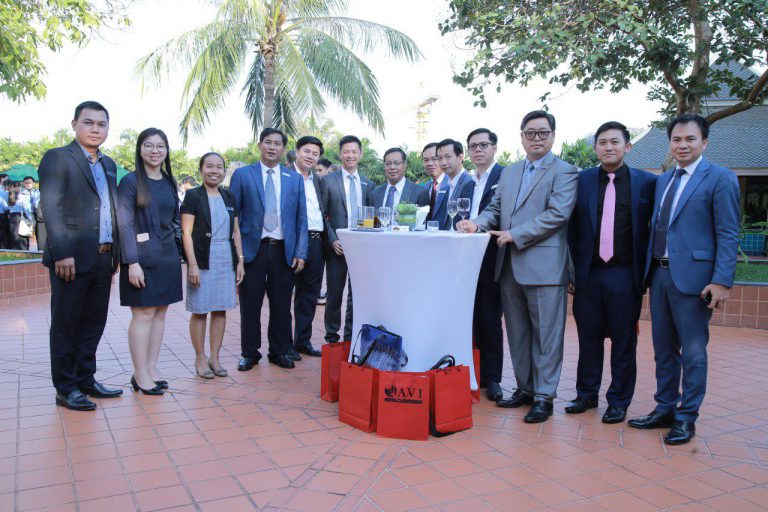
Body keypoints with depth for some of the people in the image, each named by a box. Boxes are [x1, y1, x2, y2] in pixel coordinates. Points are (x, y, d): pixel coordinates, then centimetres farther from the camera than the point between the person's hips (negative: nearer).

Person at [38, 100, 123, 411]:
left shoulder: (108, 165, 17)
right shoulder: (57, 158, -4)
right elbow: (51, 209, -12)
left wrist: (115, 252, 14)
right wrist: (62, 254, -19)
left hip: (103, 258, 7)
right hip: (72, 259, -7)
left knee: (93, 323, 13)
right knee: (65, 325, 4)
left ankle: (85, 379, 25)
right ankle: (66, 388, 13)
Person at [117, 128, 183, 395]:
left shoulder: (169, 182, 12)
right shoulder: (131, 181, -6)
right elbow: (124, 223, -11)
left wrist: (174, 249, 9)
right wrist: (132, 262, -16)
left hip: (168, 257, 6)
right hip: (142, 257, -6)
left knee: (160, 312, 8)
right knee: (143, 313, -4)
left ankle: (151, 369, 17)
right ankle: (140, 375, 4)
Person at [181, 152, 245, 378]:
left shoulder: (229, 197, 12)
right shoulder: (193, 195, -2)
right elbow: (187, 233, -7)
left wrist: (240, 260, 8)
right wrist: (192, 264, -14)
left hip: (227, 262, 5)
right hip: (203, 261, -4)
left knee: (221, 309, 7)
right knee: (200, 311, 2)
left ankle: (215, 357, 17)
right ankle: (200, 358, 14)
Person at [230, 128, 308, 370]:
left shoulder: (295, 179, 10)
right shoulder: (242, 175, 4)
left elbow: (301, 218, 8)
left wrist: (300, 253, 1)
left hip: (284, 250, 2)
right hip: (252, 248, -1)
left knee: (281, 305, 7)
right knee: (250, 305, 5)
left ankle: (279, 351, 22)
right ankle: (249, 353, 20)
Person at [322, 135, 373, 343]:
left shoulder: (368, 184, 11)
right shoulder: (328, 181, 1)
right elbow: (321, 215, -1)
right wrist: (332, 240, -11)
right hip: (337, 247, -3)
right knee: (334, 295, 4)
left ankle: (351, 337, 19)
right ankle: (332, 337, 17)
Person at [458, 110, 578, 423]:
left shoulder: (564, 172, -3)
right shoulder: (509, 173, 18)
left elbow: (557, 214, -14)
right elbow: (495, 208, 18)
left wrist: (515, 234, -16)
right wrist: (477, 223, -4)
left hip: (543, 266, -7)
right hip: (510, 266, 7)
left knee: (546, 334, 1)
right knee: (517, 332, 14)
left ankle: (544, 397, 11)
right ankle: (525, 388, 27)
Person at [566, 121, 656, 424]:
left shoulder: (646, 182, 1)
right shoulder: (581, 180, 5)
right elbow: (572, 229, 6)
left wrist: (645, 274, 0)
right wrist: (571, 270, 3)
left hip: (625, 276, -1)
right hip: (588, 274, 2)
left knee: (624, 342, 8)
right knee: (588, 339, 11)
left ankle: (618, 402, 21)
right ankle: (587, 395, 26)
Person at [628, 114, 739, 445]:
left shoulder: (720, 178, -5)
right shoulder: (663, 181, 15)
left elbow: (728, 234, -10)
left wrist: (722, 281, -17)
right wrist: (649, 270, 11)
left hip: (692, 276, -6)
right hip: (659, 274, 7)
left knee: (693, 352, 3)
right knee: (664, 349, 14)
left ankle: (686, 418, 16)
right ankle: (665, 410, 27)